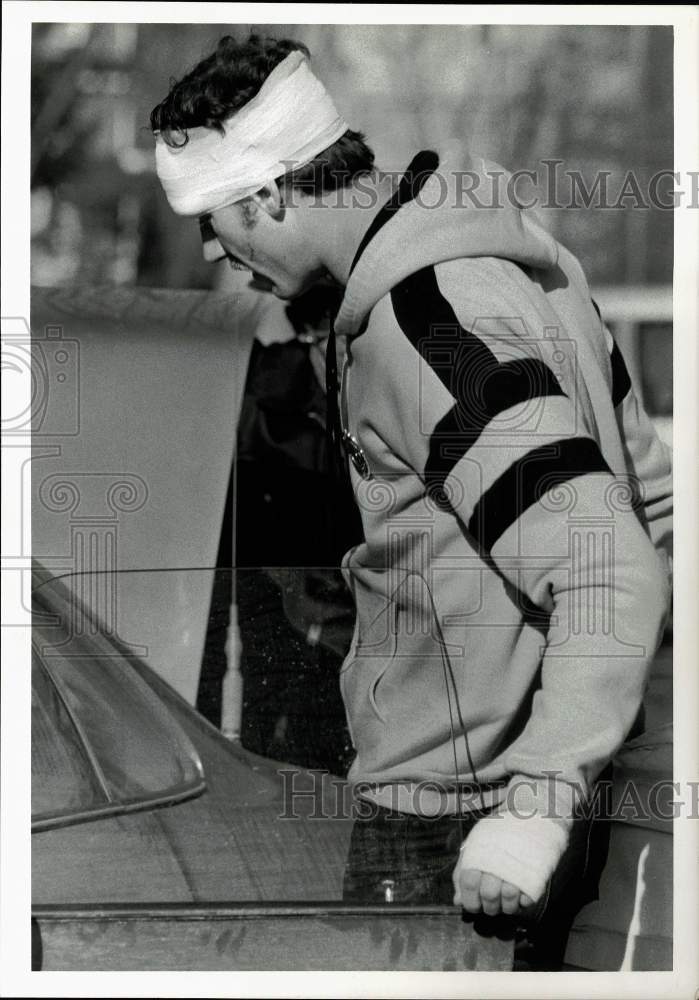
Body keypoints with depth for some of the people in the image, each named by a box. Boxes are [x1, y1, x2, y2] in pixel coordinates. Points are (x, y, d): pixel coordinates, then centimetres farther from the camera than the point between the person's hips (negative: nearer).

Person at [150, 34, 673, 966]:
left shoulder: (423, 322, -23)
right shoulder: (521, 257, 6)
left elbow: (614, 579, -29)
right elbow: (650, 496, 13)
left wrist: (539, 799, -35)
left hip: (443, 827, -10)